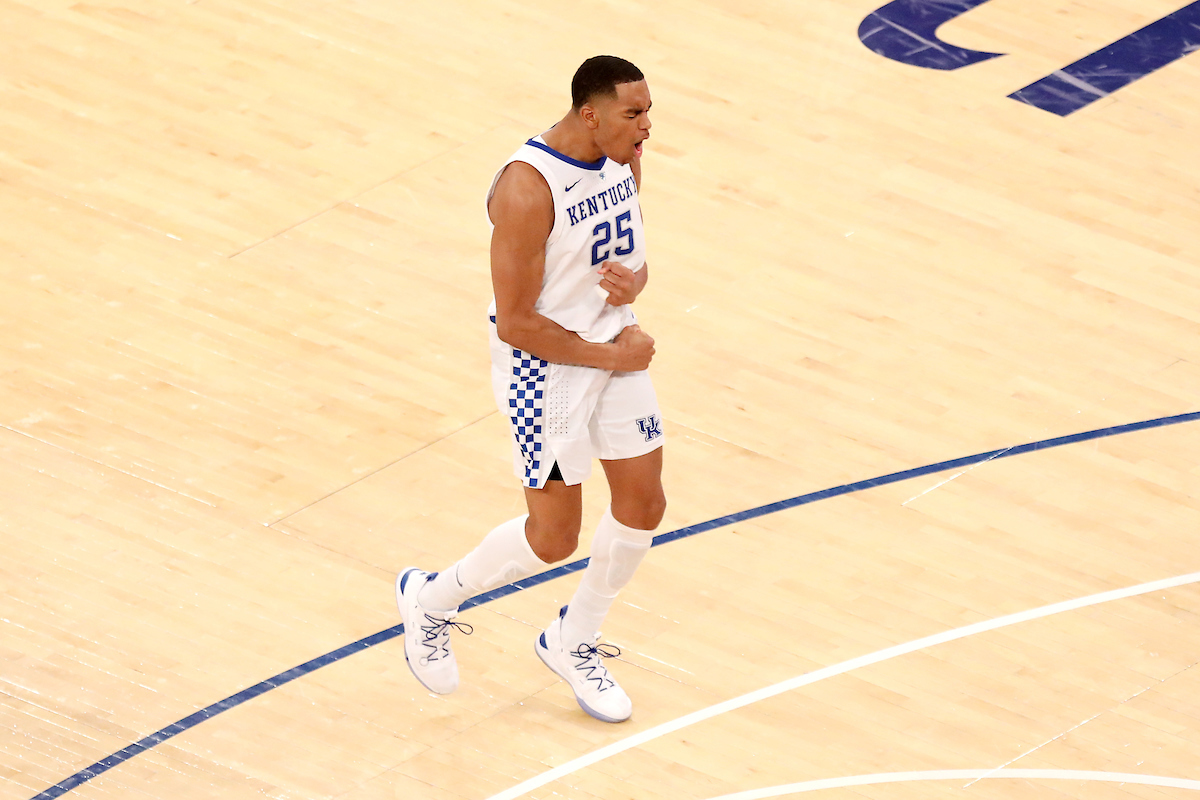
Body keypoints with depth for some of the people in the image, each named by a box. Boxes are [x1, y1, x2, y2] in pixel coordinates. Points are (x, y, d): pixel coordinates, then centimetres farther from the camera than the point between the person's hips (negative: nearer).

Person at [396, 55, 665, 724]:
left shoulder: (625, 157, -4)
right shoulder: (528, 189, -28)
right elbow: (516, 323, -23)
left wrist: (633, 282, -12)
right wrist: (610, 356, -16)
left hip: (615, 348, 7)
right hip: (545, 364, -7)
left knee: (644, 504, 9)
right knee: (554, 537, 0)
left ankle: (573, 643, 32)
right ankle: (431, 600, 27)